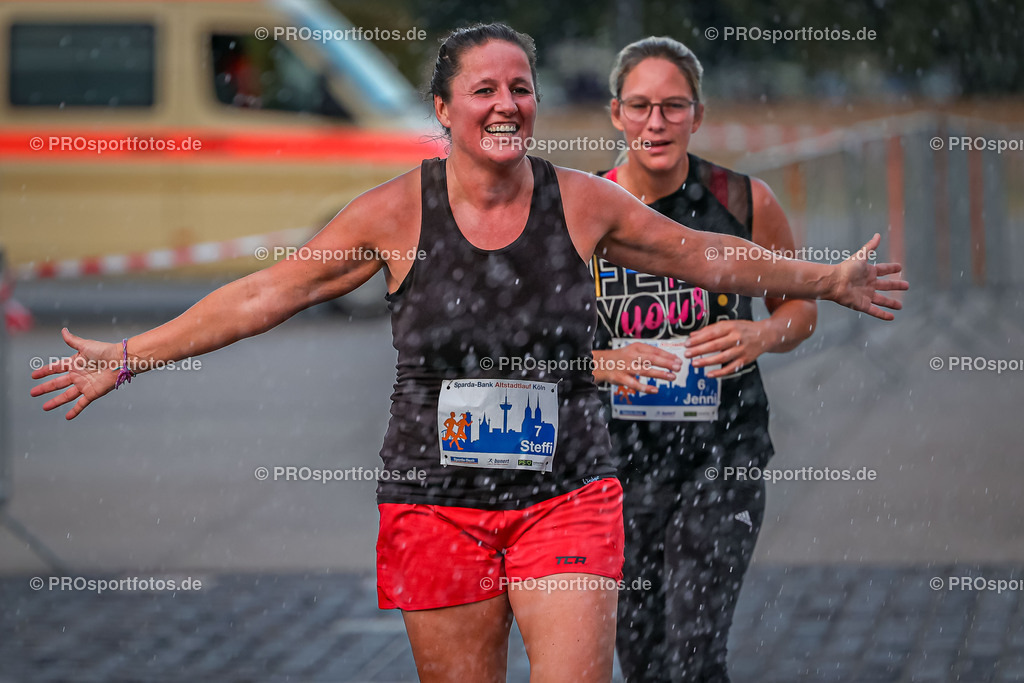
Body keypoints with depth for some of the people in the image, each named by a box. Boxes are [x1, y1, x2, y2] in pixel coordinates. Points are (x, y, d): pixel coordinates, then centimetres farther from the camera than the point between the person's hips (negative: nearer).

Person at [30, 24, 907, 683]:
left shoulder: (584, 203, 2)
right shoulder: (397, 212, -2)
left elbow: (709, 259, 16)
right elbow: (266, 294, 2)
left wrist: (826, 282, 24)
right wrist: (126, 357, 1)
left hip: (567, 494, 1)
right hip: (437, 502, 0)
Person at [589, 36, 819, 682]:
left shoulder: (746, 202, -4)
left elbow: (800, 307, 11)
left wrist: (762, 335, -12)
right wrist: (602, 365, -17)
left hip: (724, 455, -2)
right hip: (621, 457, 2)